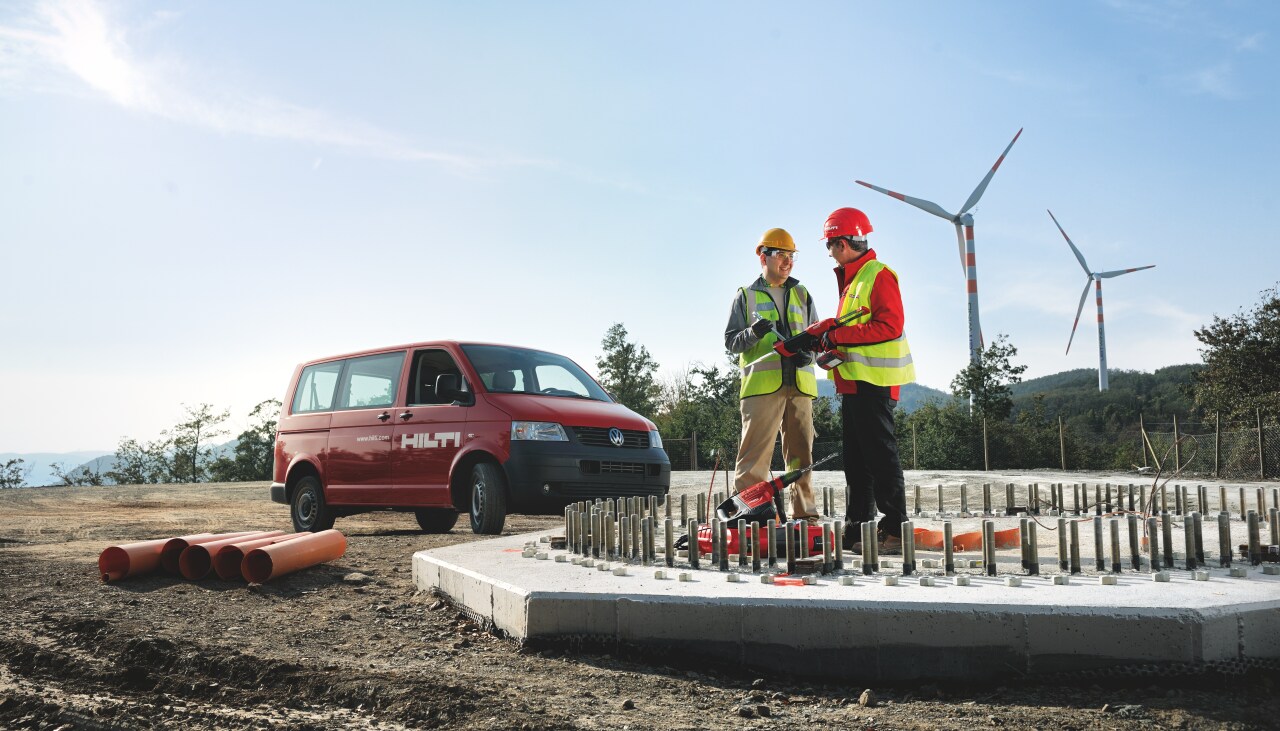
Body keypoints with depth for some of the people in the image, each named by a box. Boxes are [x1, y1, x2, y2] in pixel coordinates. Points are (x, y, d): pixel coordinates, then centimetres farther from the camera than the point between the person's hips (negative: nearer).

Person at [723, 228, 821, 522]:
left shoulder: (802, 295, 21)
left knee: (801, 451, 6)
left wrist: (808, 352, -4)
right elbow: (731, 341, 6)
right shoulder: (746, 296, 11)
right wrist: (753, 333, -15)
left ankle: (804, 513, 13)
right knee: (755, 452, -10)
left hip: (800, 384, 4)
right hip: (761, 384, -3)